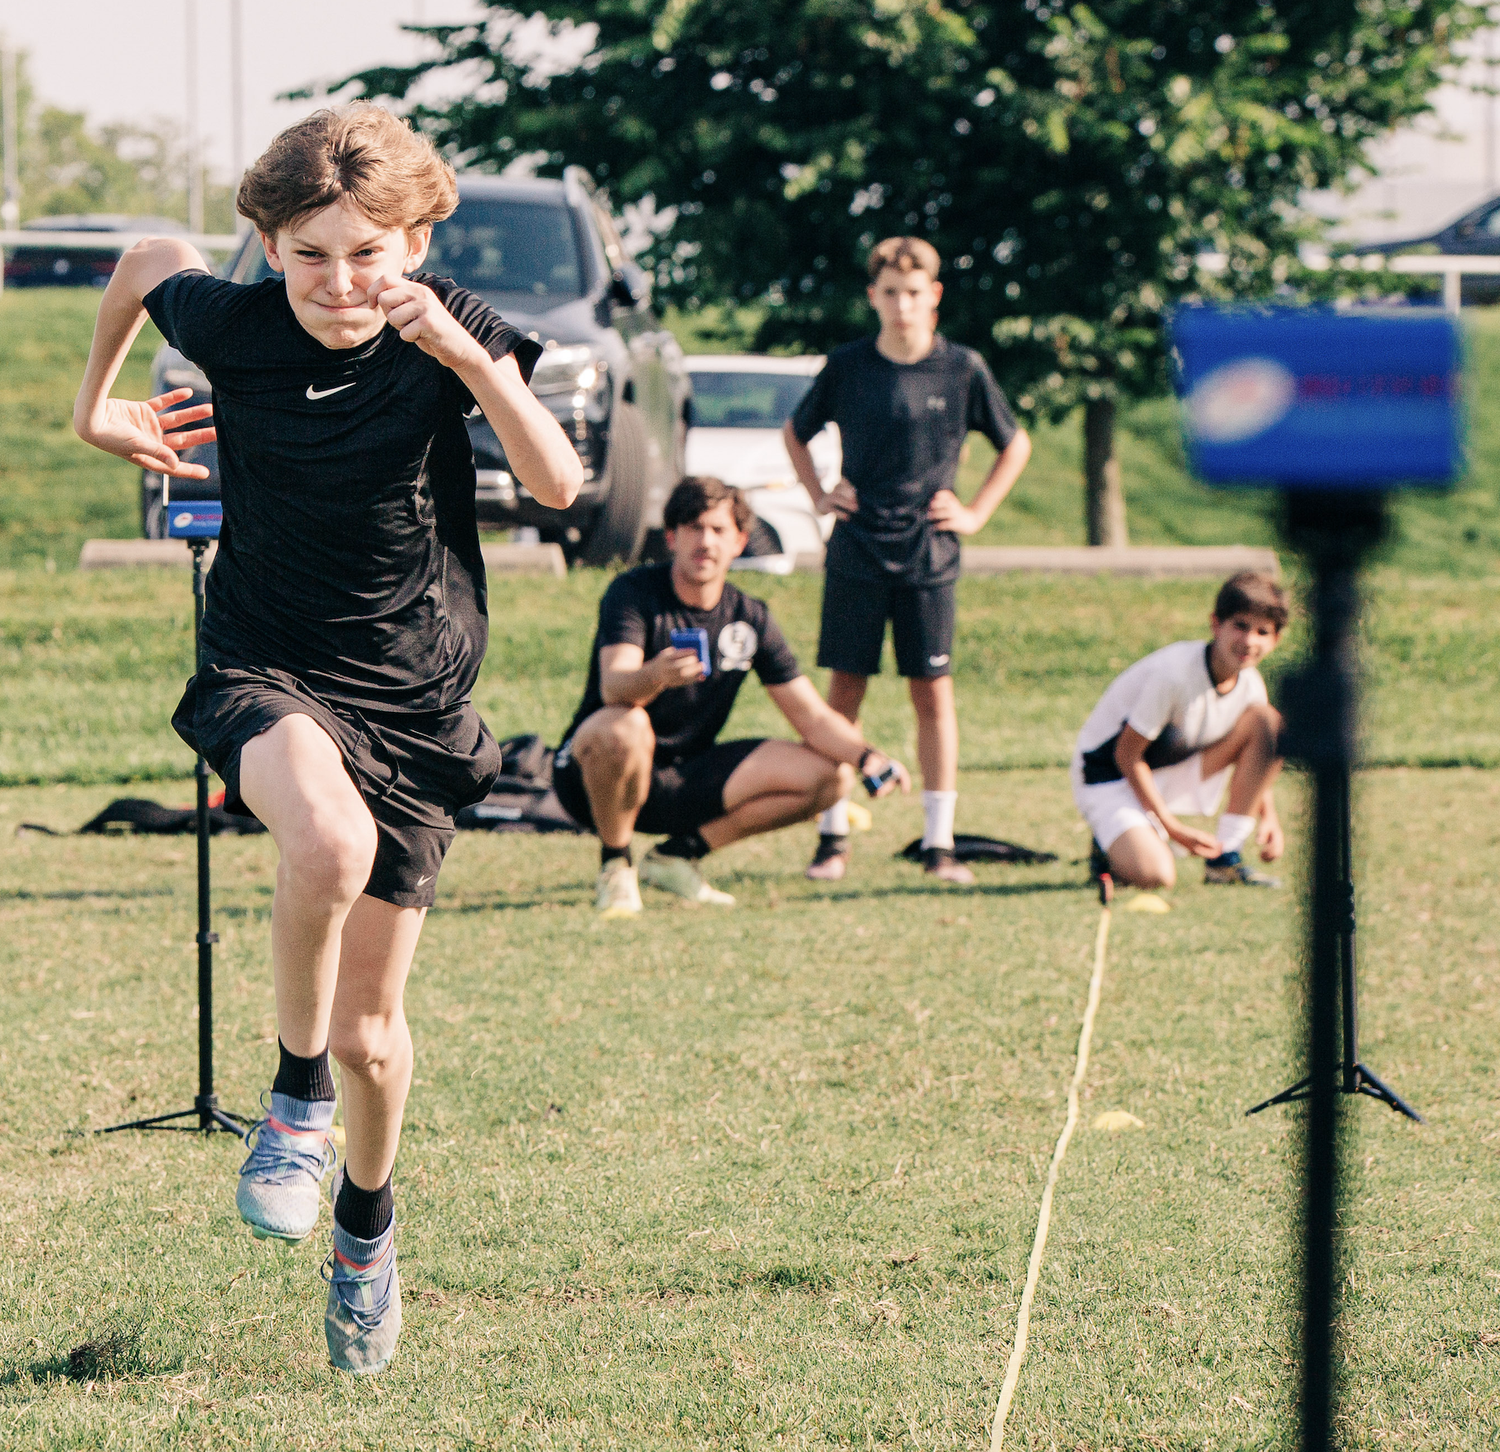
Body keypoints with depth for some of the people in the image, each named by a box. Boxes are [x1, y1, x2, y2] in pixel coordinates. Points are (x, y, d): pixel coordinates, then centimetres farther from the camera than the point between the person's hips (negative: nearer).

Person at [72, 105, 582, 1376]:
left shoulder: (453, 333, -10)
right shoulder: (234, 326, -8)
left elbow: (559, 482, -21)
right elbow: (148, 261, 15)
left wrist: (460, 352, -31)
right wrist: (96, 404, 24)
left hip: (414, 700, 1)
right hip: (269, 677, -1)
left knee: (370, 1029, 6)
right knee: (328, 840, -38)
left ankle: (369, 1225, 38)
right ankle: (297, 1095, -13)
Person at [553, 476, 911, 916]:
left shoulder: (750, 618, 2)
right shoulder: (633, 594, -13)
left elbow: (813, 716, 0)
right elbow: (614, 687, -31)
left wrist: (866, 756, -20)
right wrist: (655, 676, -54)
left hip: (684, 783, 5)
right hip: (592, 775, -5)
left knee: (829, 775, -7)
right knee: (623, 726, -40)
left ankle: (677, 855, 3)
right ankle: (615, 865, -13)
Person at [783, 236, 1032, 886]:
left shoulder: (962, 370, -1)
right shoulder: (846, 367, 2)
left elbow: (1015, 444, 13)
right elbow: (794, 432, 19)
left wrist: (976, 512, 5)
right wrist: (819, 496, 8)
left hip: (929, 557, -1)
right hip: (855, 555, 1)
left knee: (933, 692, 0)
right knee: (845, 690, 1)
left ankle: (939, 841, 3)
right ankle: (832, 837, 6)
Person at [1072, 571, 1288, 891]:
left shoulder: (1250, 684, -7)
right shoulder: (1175, 673, -29)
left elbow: (1256, 756, 10)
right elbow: (1127, 755, -22)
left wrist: (1269, 817, -8)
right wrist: (1173, 828, -21)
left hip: (1178, 771, 7)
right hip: (1110, 776, -7)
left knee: (1267, 720, -13)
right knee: (1156, 875, -33)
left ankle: (1226, 859, -9)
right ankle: (1112, 848, 6)